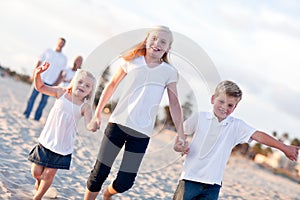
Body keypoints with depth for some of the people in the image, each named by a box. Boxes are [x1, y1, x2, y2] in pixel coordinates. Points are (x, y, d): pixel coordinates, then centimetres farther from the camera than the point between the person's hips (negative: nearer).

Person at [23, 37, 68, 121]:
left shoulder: (64, 58, 9)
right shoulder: (48, 51, 8)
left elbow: (62, 72, 7)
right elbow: (39, 62, 8)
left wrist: (56, 83, -1)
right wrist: (34, 73, -1)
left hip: (50, 82, 0)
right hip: (40, 78, 0)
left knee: (44, 100, 0)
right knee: (33, 96, -2)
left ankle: (37, 117, 8)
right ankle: (26, 114, 5)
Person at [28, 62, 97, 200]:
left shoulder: (85, 107, -9)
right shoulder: (62, 93, -2)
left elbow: (90, 126, -17)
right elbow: (40, 88, 4)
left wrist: (94, 126, -40)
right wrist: (38, 74, -14)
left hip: (63, 146, -2)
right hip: (46, 140, 2)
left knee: (49, 174, 2)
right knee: (36, 172, 6)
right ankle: (39, 179, 43)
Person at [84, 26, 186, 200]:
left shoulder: (169, 72, 0)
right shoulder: (132, 61, 2)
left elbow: (175, 104, 1)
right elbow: (112, 85, 12)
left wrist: (181, 136, -4)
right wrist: (97, 114, 11)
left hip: (142, 133, 0)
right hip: (118, 124, 0)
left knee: (125, 182, 2)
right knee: (100, 172, -1)